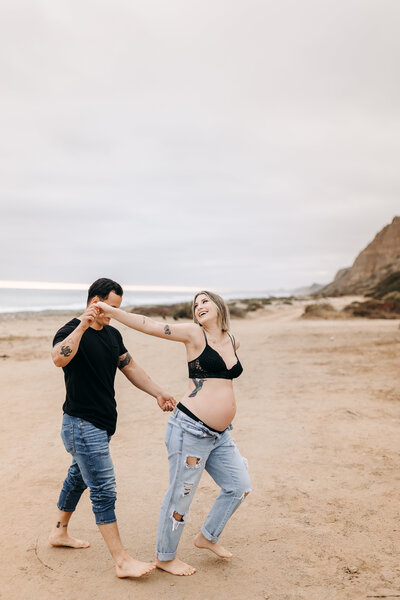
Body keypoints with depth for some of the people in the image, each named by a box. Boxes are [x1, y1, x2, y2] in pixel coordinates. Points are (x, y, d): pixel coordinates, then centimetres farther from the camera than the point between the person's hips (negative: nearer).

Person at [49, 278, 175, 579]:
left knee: (79, 476, 23)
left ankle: (60, 532, 43)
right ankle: (122, 561, -1)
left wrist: (158, 393, 8)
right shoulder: (72, 331, -14)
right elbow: (60, 358, -36)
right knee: (103, 491, -7)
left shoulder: (112, 334, 10)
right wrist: (82, 326, -37)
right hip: (82, 424, -9)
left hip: (101, 425, 9)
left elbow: (130, 367, 15)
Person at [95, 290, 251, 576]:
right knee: (181, 495, 4)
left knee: (239, 486, 16)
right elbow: (150, 326, -13)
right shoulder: (194, 334, -8)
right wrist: (112, 311, -17)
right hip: (191, 430, -7)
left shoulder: (233, 341, 9)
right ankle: (165, 556, 27)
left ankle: (208, 537, 37)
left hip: (219, 434, 7)